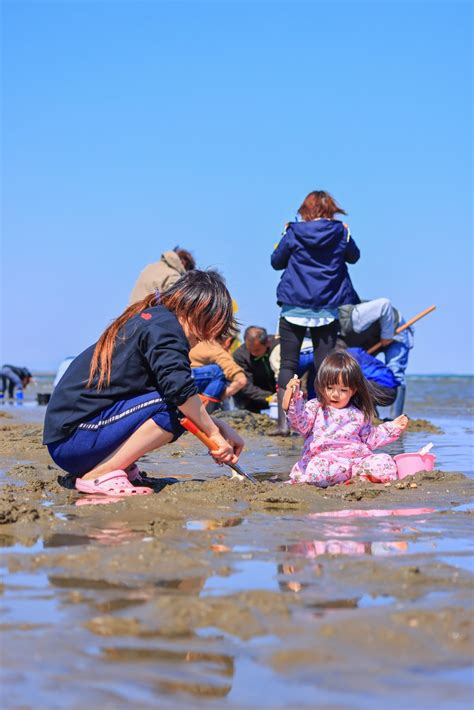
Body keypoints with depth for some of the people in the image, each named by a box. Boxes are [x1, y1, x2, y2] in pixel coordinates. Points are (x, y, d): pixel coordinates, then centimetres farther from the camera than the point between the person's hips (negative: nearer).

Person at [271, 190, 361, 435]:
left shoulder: (294, 233, -5)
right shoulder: (341, 233, -1)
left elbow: (276, 262, 9)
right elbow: (354, 256, 19)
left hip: (294, 309, -1)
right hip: (327, 310, 1)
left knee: (287, 364, 4)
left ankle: (283, 422, -3)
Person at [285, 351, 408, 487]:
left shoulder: (358, 415, 18)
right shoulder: (315, 408, 9)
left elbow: (370, 439, 26)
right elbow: (300, 424, -9)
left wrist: (392, 428, 20)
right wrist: (295, 399, -23)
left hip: (356, 458, 3)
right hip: (324, 459, -3)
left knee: (386, 462, -20)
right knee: (317, 469, -40)